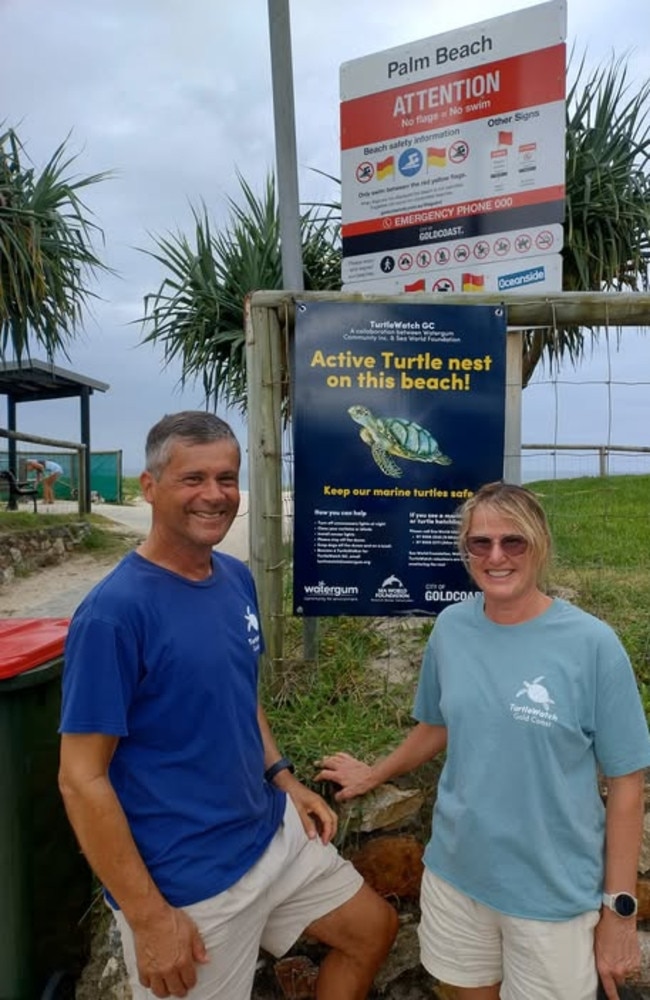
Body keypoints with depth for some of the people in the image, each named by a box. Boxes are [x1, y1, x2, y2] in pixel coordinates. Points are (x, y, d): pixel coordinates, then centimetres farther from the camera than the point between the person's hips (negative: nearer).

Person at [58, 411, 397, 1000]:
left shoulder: (237, 579, -1)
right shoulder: (114, 610, -23)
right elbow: (82, 779, -20)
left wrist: (283, 779, 5)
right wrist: (147, 915, -17)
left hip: (275, 832, 7)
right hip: (185, 882, -7)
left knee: (374, 930, 20)